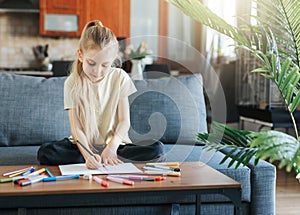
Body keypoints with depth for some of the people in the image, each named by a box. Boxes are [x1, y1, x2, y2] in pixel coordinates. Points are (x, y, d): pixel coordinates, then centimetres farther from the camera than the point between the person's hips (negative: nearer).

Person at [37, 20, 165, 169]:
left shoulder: (120, 77, -2)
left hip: (114, 142, 0)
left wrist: (112, 147, -22)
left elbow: (124, 121, -4)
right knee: (45, 152, -29)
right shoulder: (73, 82, -6)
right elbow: (76, 127, -11)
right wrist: (87, 155, -29)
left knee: (157, 149, -24)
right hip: (84, 145, 0)